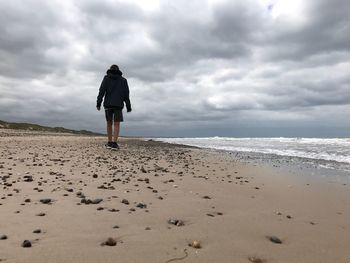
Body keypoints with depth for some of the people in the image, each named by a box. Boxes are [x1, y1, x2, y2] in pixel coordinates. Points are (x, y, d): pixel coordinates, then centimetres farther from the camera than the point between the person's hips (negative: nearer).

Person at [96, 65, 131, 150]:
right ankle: (114, 143, -13)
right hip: (118, 105, 0)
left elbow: (102, 91, -2)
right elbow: (126, 94, 7)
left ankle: (109, 143, 13)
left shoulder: (106, 78, 10)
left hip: (108, 104, 1)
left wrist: (98, 103, -4)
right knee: (117, 124, -2)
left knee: (109, 123, 12)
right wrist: (128, 106, 9)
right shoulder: (123, 80, 13)